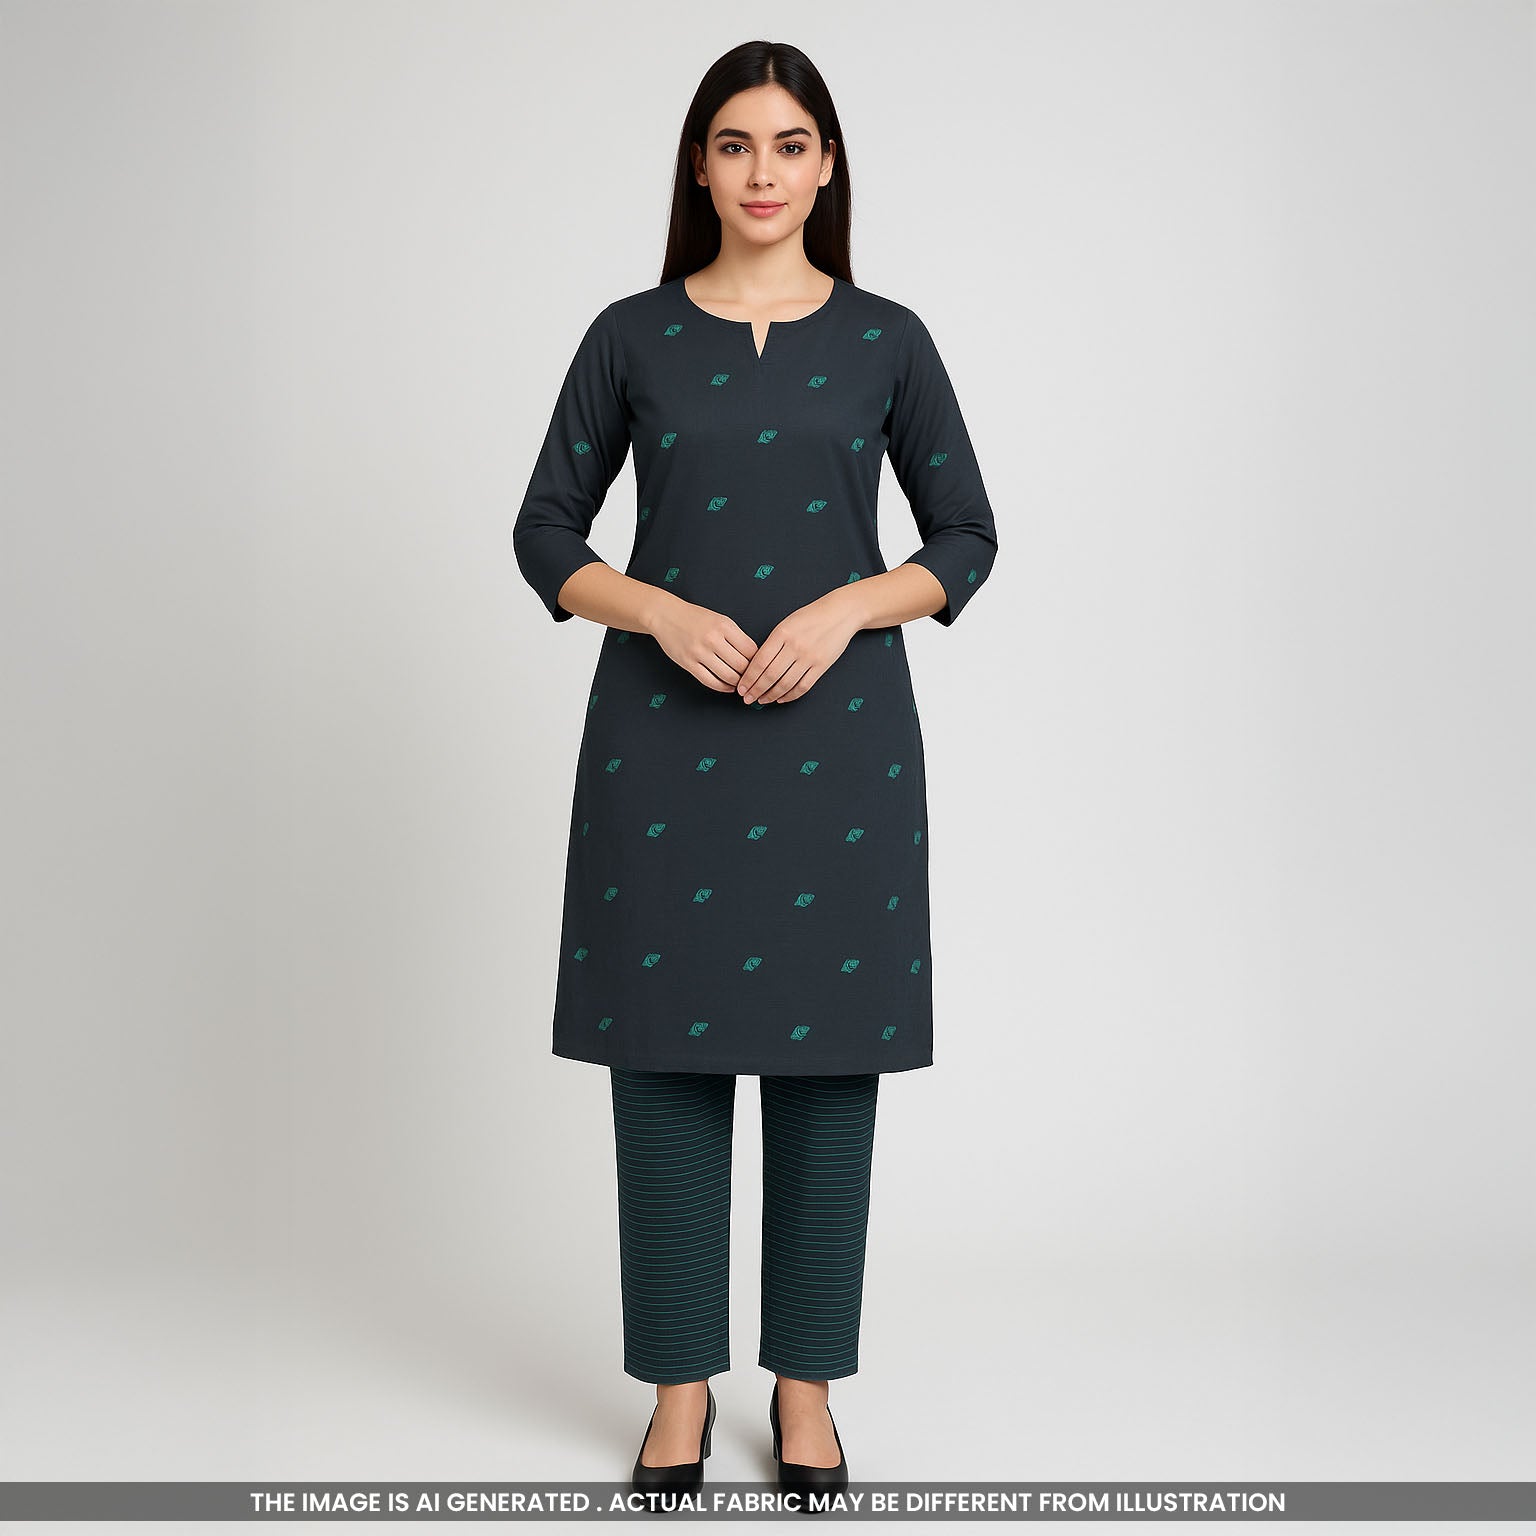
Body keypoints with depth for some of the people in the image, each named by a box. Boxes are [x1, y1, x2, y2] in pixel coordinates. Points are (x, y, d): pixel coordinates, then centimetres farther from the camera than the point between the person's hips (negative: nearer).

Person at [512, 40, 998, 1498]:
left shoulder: (885, 339, 5)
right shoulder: (632, 336, 4)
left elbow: (965, 538, 6)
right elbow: (546, 533, 5)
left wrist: (845, 609, -11)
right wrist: (662, 611, -12)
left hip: (839, 735, 0)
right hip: (663, 735, 0)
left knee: (826, 1062, 5)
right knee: (667, 1058, 4)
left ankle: (807, 1381, 21)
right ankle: (681, 1384, 20)